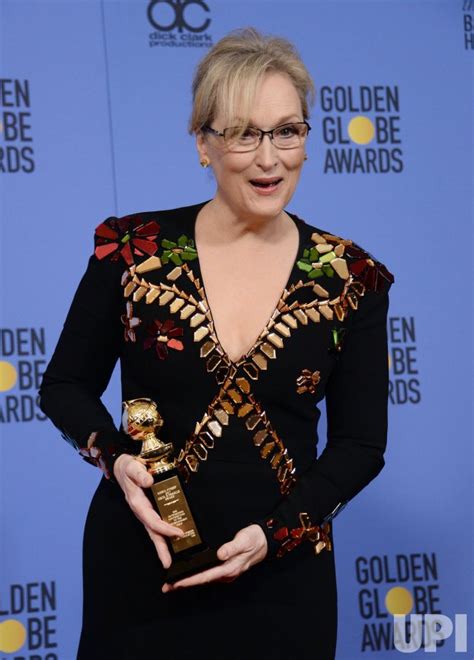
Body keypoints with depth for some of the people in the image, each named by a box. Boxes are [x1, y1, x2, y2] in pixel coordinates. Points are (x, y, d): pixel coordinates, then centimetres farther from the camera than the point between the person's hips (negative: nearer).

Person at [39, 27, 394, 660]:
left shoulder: (350, 279, -3)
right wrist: (117, 459, -14)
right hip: (137, 564, 0)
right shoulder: (132, 249, -5)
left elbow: (361, 442, 0)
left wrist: (274, 532, -13)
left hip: (283, 575, 1)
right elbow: (65, 385, 4)